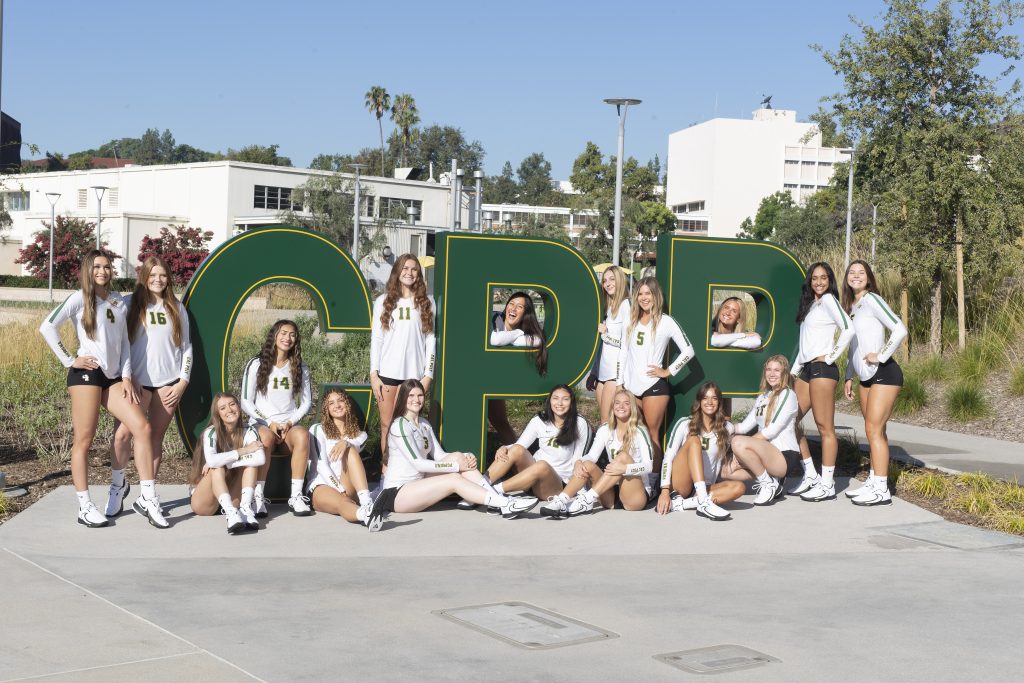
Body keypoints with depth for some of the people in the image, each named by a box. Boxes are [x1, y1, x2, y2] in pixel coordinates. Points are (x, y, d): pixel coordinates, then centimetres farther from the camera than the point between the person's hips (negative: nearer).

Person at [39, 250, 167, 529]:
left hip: (113, 377, 6)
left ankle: (147, 498, -4)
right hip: (87, 373, -6)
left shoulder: (118, 302, 17)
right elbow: (47, 327, -11)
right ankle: (85, 507, 3)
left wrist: (126, 377, 6)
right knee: (84, 440, -4)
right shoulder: (80, 298, -1)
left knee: (143, 427, -7)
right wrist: (69, 360, -10)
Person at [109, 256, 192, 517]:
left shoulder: (177, 308, 11)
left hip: (168, 382, 2)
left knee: (156, 437, 4)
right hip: (138, 381, -2)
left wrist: (183, 381, 2)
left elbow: (186, 347, 12)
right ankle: (117, 485, 0)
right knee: (123, 432, -19)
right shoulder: (130, 304, 5)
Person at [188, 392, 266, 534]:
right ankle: (231, 514, -45)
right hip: (203, 503, -3)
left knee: (251, 462, -16)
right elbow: (211, 460, -36)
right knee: (217, 467, -29)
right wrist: (243, 450, -25)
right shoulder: (211, 433, -15)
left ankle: (246, 508, -32)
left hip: (233, 499, 3)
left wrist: (225, 461, -29)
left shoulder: (248, 431, -7)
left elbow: (261, 458, -27)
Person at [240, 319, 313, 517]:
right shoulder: (257, 365, 5)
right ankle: (258, 497, -36)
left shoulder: (300, 368, 13)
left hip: (289, 425, 2)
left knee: (302, 435, -34)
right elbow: (246, 402, 2)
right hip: (261, 424, -2)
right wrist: (269, 423, -11)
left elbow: (306, 402, 12)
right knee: (266, 438, -39)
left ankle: (296, 496, -35)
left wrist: (290, 423, -7)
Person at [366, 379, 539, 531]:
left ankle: (498, 498, -19)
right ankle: (505, 505, -30)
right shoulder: (400, 425, -13)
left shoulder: (424, 424, 13)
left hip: (417, 484, 7)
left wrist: (466, 458, -13)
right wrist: (457, 466, -19)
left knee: (458, 456, -10)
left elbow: (439, 455, 7)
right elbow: (418, 463, -19)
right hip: (397, 493, -7)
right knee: (454, 479, -25)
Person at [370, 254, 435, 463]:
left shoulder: (426, 302, 8)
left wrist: (428, 374, -1)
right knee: (387, 425, 2)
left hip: (414, 373, 0)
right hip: (387, 373, 0)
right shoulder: (383, 301, 8)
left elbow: (430, 340, 6)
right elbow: (376, 339, 5)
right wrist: (373, 374, -2)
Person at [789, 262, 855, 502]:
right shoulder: (810, 304, 19)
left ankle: (827, 485, -2)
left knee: (825, 427, -6)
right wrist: (793, 371, 16)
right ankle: (810, 476, 17)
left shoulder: (828, 300, -6)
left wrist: (832, 356, -13)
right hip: (806, 369, 9)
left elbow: (849, 329, -19)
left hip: (822, 368, -9)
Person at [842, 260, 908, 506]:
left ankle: (881, 490, -8)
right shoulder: (851, 307, 16)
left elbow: (900, 329, -18)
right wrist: (848, 377, 19)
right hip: (866, 376, 8)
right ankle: (873, 482, 16)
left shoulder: (871, 300, -9)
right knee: (874, 431, 11)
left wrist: (881, 356, -15)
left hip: (884, 373, -8)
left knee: (874, 430, -10)